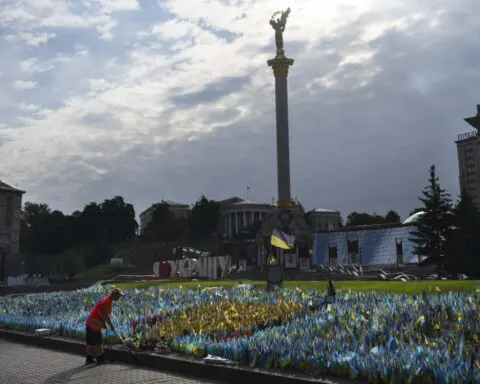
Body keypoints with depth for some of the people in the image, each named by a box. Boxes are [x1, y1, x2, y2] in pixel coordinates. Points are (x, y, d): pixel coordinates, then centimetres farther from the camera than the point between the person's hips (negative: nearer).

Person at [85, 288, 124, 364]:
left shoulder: (106, 300, 15)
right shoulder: (108, 301, -17)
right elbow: (106, 315, -18)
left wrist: (104, 324, 9)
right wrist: (111, 326, -9)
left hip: (90, 323, 10)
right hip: (95, 324, -10)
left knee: (91, 343, 13)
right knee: (98, 343, -1)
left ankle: (89, 359, 19)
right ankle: (100, 359, 7)